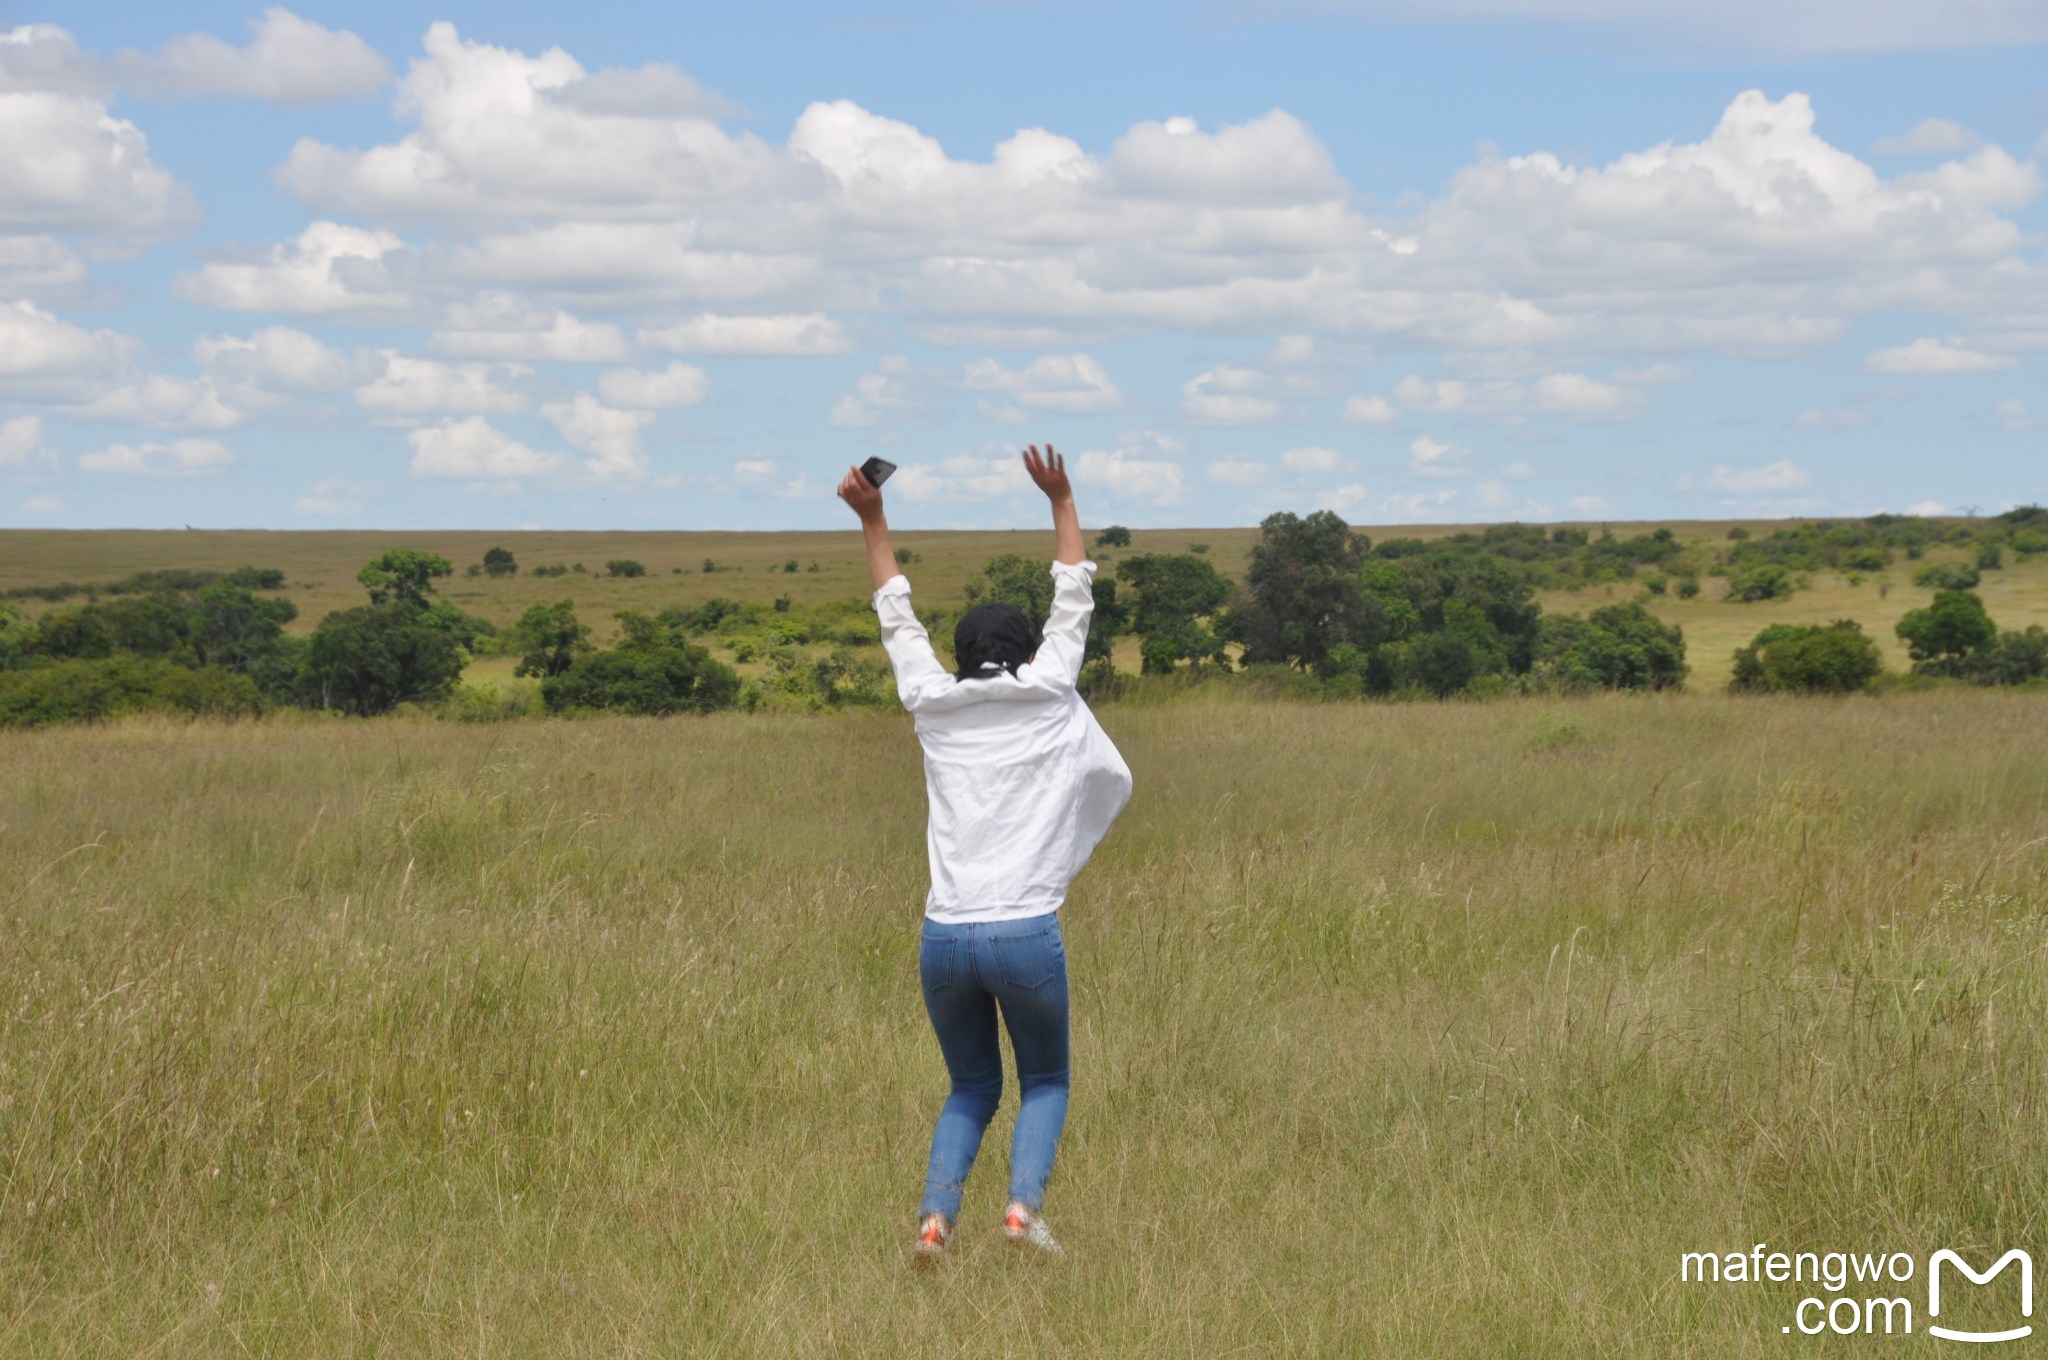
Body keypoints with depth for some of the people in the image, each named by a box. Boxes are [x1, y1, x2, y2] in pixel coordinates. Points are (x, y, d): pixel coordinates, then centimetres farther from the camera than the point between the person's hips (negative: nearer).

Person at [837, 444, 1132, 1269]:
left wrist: (872, 522, 31)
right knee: (1045, 1081, 15)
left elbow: (899, 621, 23)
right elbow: (1074, 605, 18)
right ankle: (1025, 1203, -10)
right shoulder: (1050, 702, 5)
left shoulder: (935, 707, 9)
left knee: (971, 1088, 18)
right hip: (1026, 931, -2)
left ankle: (936, 1213, -5)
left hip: (945, 937, 2)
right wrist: (1061, 503, 26)